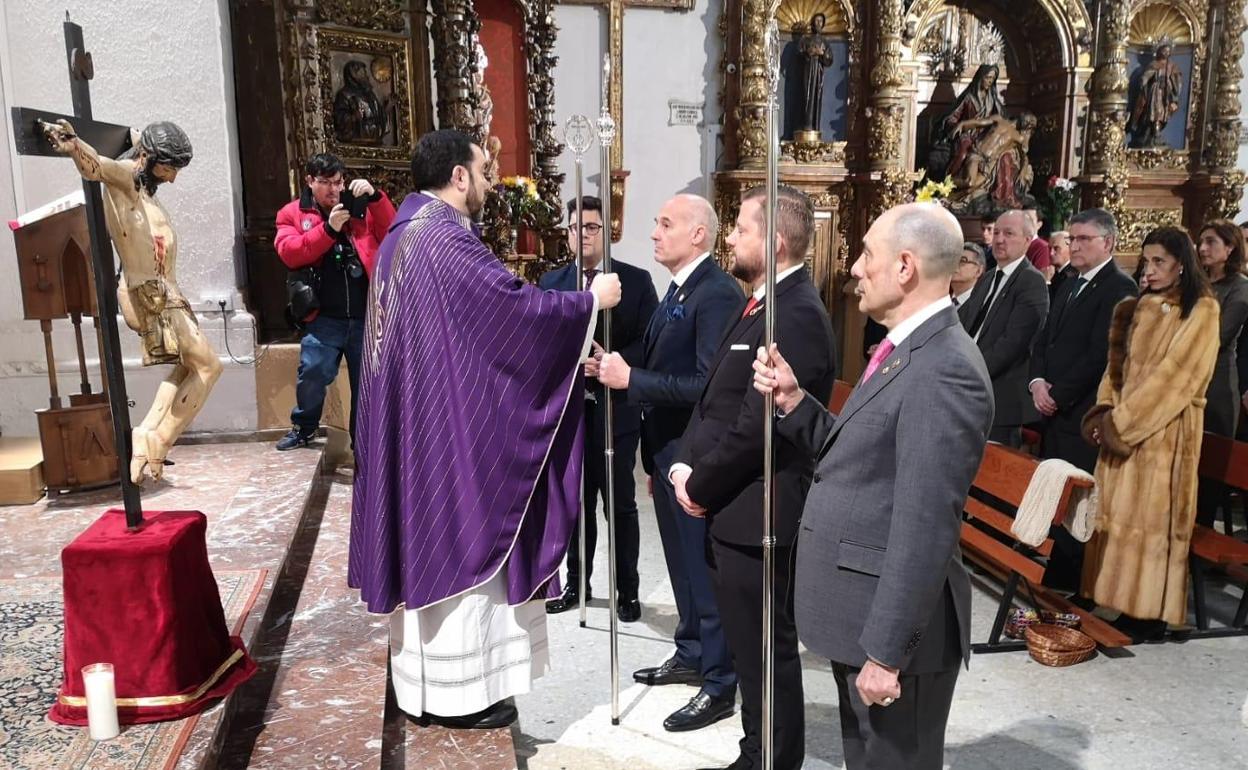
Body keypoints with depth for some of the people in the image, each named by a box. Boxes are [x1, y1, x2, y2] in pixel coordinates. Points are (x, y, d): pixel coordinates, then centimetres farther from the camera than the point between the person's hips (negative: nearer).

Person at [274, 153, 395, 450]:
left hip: (366, 316, 1)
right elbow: (289, 253, -8)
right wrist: (328, 229, -18)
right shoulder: (292, 213, 7)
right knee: (313, 371, -5)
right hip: (324, 317, -1)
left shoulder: (361, 207, 10)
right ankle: (303, 426, 24)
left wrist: (375, 196, -16)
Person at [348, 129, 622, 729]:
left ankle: (424, 681, 28)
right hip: (450, 424, -10)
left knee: (425, 543, 15)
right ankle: (456, 691, 13)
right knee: (457, 544, 0)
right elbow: (516, 307, -20)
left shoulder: (403, 234, 14)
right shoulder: (446, 236, -18)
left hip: (412, 420, 10)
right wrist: (591, 300, -6)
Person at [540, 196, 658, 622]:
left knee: (621, 503, 6)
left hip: (615, 406, -3)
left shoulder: (636, 280, -2)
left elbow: (650, 342, -7)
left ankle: (627, 590, 20)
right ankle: (577, 583, 30)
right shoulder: (551, 281, 8)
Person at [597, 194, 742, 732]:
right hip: (667, 450, 9)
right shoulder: (676, 292, 12)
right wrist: (653, 456, 16)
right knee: (683, 562, 20)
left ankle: (719, 685, 18)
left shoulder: (717, 293, -18)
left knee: (706, 567, 3)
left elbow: (708, 384, -26)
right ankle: (691, 657, 37)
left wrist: (631, 378, -21)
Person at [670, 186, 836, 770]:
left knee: (767, 650, 7)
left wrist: (699, 487, -11)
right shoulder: (761, 303, 12)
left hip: (756, 514, -10)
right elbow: (712, 398, 14)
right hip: (730, 508, 10)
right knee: (748, 647, 22)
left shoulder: (796, 314, -20)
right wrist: (685, 465, 0)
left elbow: (756, 428, -23)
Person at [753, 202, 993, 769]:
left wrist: (886, 651, -22)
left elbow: (924, 529, -25)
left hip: (894, 624, -9)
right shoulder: (907, 351, 9)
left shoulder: (943, 370, -23)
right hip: (863, 613, 9)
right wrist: (793, 400, -2)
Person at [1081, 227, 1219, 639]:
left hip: (1166, 430, -6)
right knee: (1118, 511, 6)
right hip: (1124, 426, 6)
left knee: (1154, 516, 0)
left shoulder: (1201, 310, -6)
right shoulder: (1140, 307, 13)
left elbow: (1176, 374, -13)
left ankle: (1152, 609, 10)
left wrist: (1123, 420, -14)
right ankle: (1121, 599, 15)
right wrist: (1106, 410, -2)